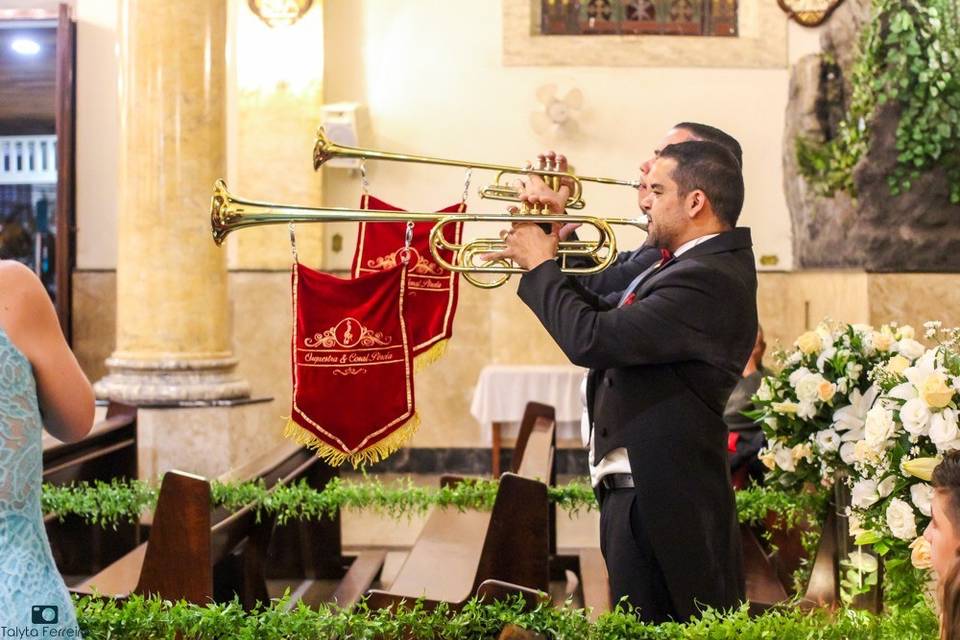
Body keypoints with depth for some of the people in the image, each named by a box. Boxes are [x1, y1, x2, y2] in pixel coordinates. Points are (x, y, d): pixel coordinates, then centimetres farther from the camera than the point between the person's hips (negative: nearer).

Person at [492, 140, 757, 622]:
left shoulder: (709, 279, -21)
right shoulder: (692, 265, 12)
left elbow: (591, 339, -27)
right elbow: (608, 322, 19)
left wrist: (541, 266, -11)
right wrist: (555, 256, 9)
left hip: (660, 499, -10)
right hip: (635, 487, 10)